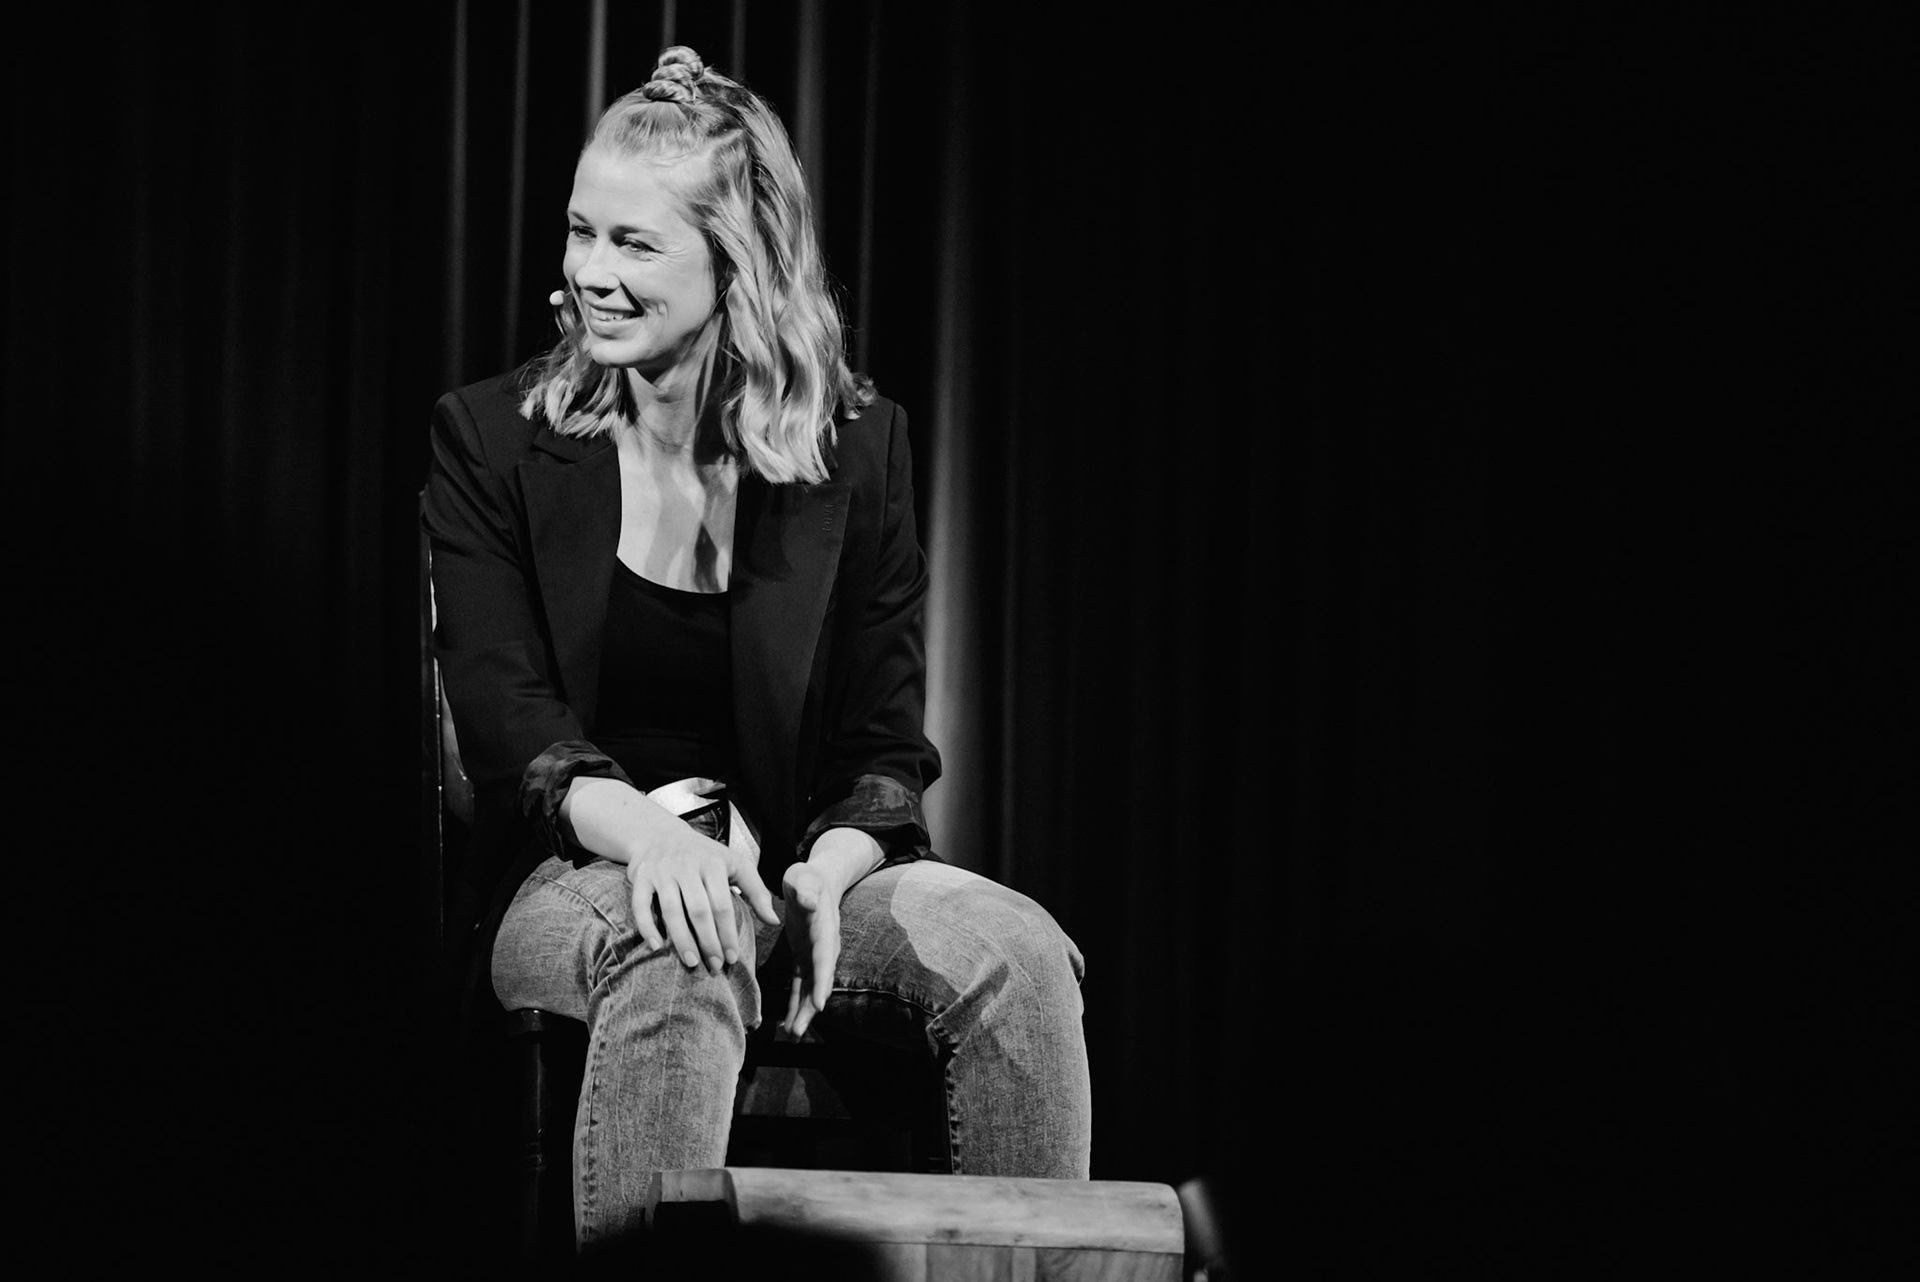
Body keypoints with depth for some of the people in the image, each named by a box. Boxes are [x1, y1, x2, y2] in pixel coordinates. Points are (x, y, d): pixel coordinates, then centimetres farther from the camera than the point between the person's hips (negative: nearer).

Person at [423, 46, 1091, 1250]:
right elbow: (504, 717, -5)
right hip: (578, 874, -2)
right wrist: (643, 830, -27)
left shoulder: (856, 444, 7)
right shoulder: (492, 440, 3)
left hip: (802, 867, 2)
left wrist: (831, 867, -17)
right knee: (680, 959, -38)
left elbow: (889, 741, 6)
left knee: (1016, 950, -28)